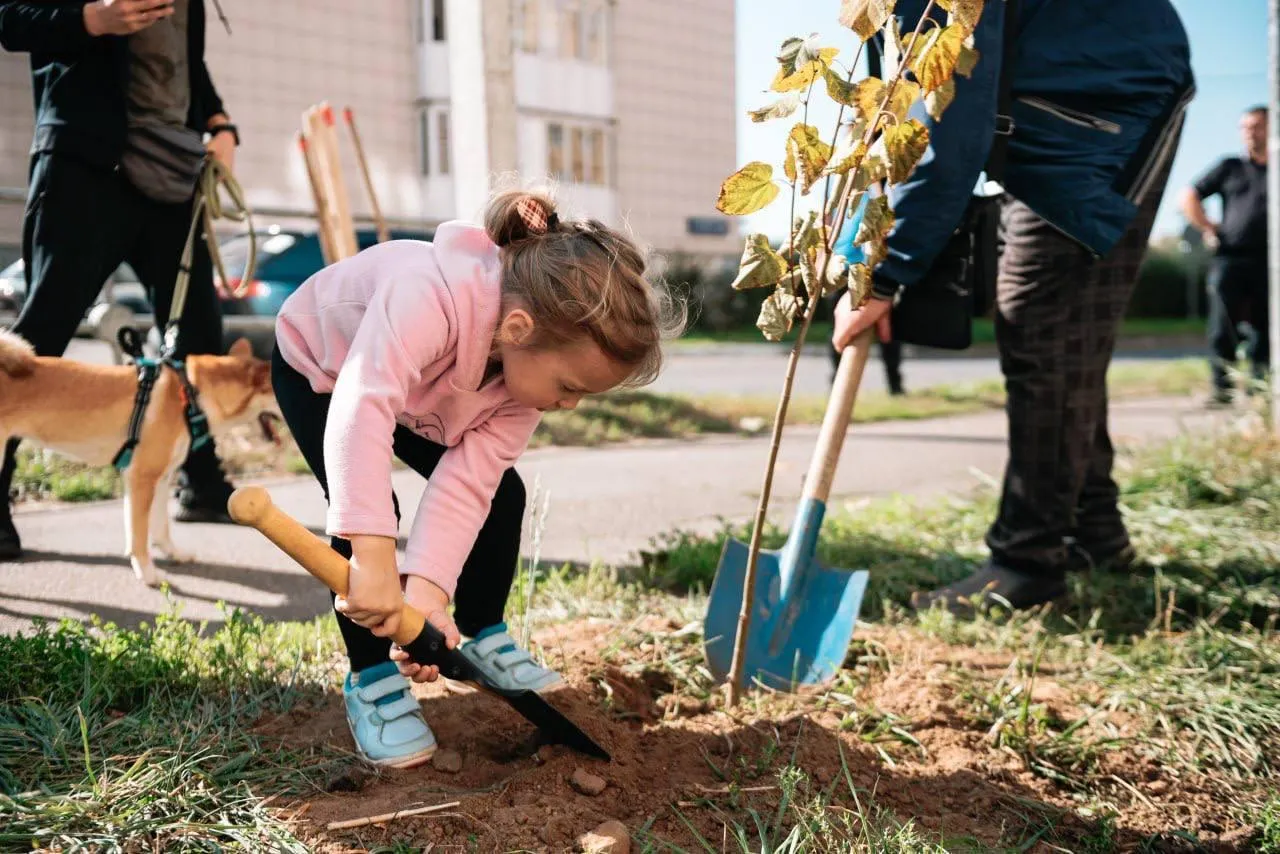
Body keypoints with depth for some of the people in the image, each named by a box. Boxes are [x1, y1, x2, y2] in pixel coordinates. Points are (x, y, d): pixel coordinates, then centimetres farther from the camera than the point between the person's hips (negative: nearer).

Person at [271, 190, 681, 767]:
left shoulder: (534, 363, -26)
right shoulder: (427, 301, -48)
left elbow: (467, 483, -30)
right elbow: (360, 409, -60)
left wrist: (427, 590, -42)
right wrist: (373, 561, -66)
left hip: (421, 389, 5)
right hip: (319, 365, -5)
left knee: (500, 494, -6)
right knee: (367, 516, -24)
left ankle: (481, 637, 17)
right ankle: (372, 681, -5)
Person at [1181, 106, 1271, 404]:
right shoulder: (1230, 167, 14)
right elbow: (1189, 197, 16)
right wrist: (1208, 229, 6)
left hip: (1269, 261, 0)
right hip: (1230, 259, 0)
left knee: (1266, 330, 3)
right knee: (1222, 329, -6)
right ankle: (1222, 388, -3)